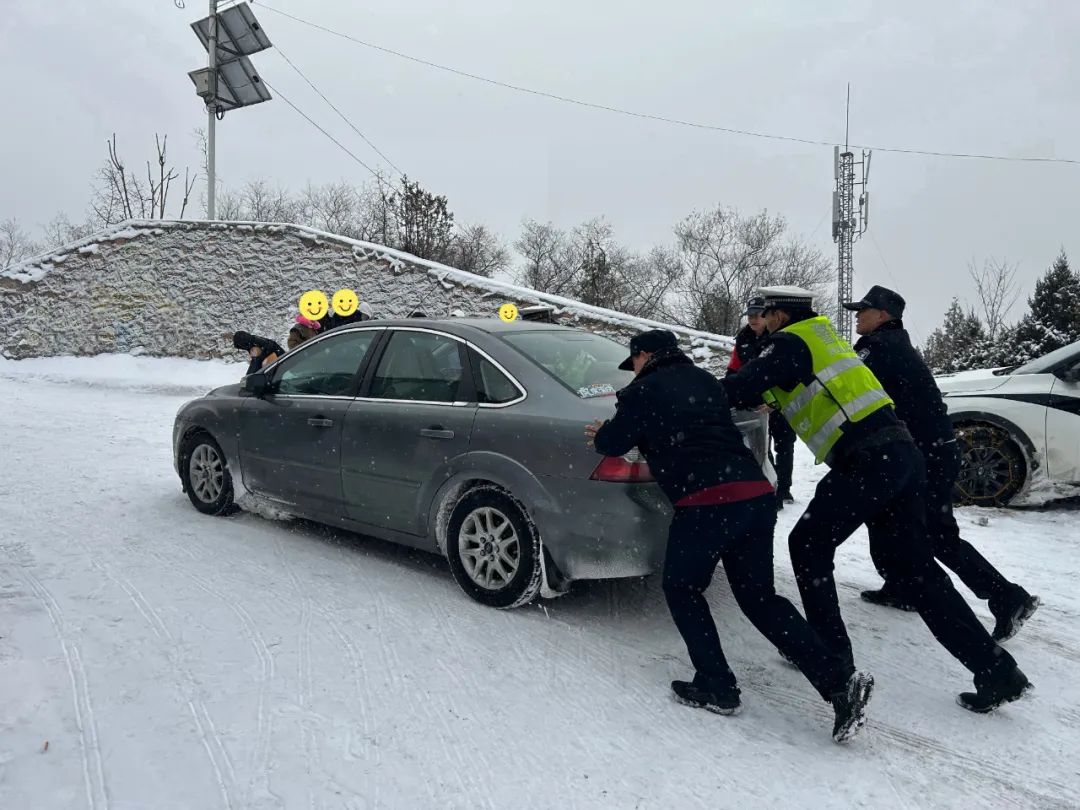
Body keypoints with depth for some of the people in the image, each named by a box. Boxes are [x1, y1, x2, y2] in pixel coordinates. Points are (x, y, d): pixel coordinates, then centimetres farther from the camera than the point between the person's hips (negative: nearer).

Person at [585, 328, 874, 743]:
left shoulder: (644, 390, 4)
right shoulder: (704, 381, 24)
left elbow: (613, 444, 10)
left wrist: (601, 433, 34)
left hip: (707, 503, -7)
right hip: (758, 495, 7)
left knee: (681, 589, 17)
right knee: (759, 596, 17)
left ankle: (717, 687, 14)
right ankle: (840, 679, 5)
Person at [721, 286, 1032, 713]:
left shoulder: (790, 342, -3)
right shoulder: (821, 336, 25)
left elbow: (740, 389, -11)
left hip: (867, 459, -9)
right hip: (900, 452, 9)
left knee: (809, 546, 7)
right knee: (913, 566, 11)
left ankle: (830, 654, 13)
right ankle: (996, 670, 11)